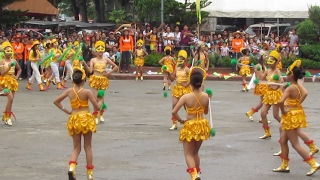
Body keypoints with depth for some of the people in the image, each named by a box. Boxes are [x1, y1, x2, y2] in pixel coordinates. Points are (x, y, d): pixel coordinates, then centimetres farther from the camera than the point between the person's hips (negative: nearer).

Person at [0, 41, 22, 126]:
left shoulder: (14, 61, 7)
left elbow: (19, 69, 24)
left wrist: (17, 76, 8)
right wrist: (9, 67, -26)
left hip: (13, 81, 6)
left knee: (10, 99, 7)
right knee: (10, 98, -20)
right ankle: (8, 117, -9)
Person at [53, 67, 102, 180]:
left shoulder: (69, 91, -1)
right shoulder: (87, 92, -11)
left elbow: (56, 101, 5)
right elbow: (97, 107, -10)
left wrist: (66, 111, 7)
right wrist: (100, 102, 12)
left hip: (74, 119, 3)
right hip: (86, 118, -3)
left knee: (76, 148, 10)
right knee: (88, 147, 10)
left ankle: (72, 166, -17)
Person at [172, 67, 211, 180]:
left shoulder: (186, 97, -18)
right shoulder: (206, 96, -8)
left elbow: (174, 112, -20)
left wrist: (180, 120, -5)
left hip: (189, 127, -4)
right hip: (201, 126, 4)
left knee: (188, 154, 2)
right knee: (195, 153, 23)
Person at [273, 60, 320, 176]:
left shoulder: (290, 88, -22)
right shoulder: (299, 85, 1)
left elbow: (281, 102, -34)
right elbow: (305, 93, -16)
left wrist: (283, 111, -17)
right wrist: (298, 104, -9)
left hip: (291, 116, -9)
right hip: (296, 113, 9)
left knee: (295, 144, 0)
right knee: (283, 141, 18)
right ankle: (284, 166, 24)